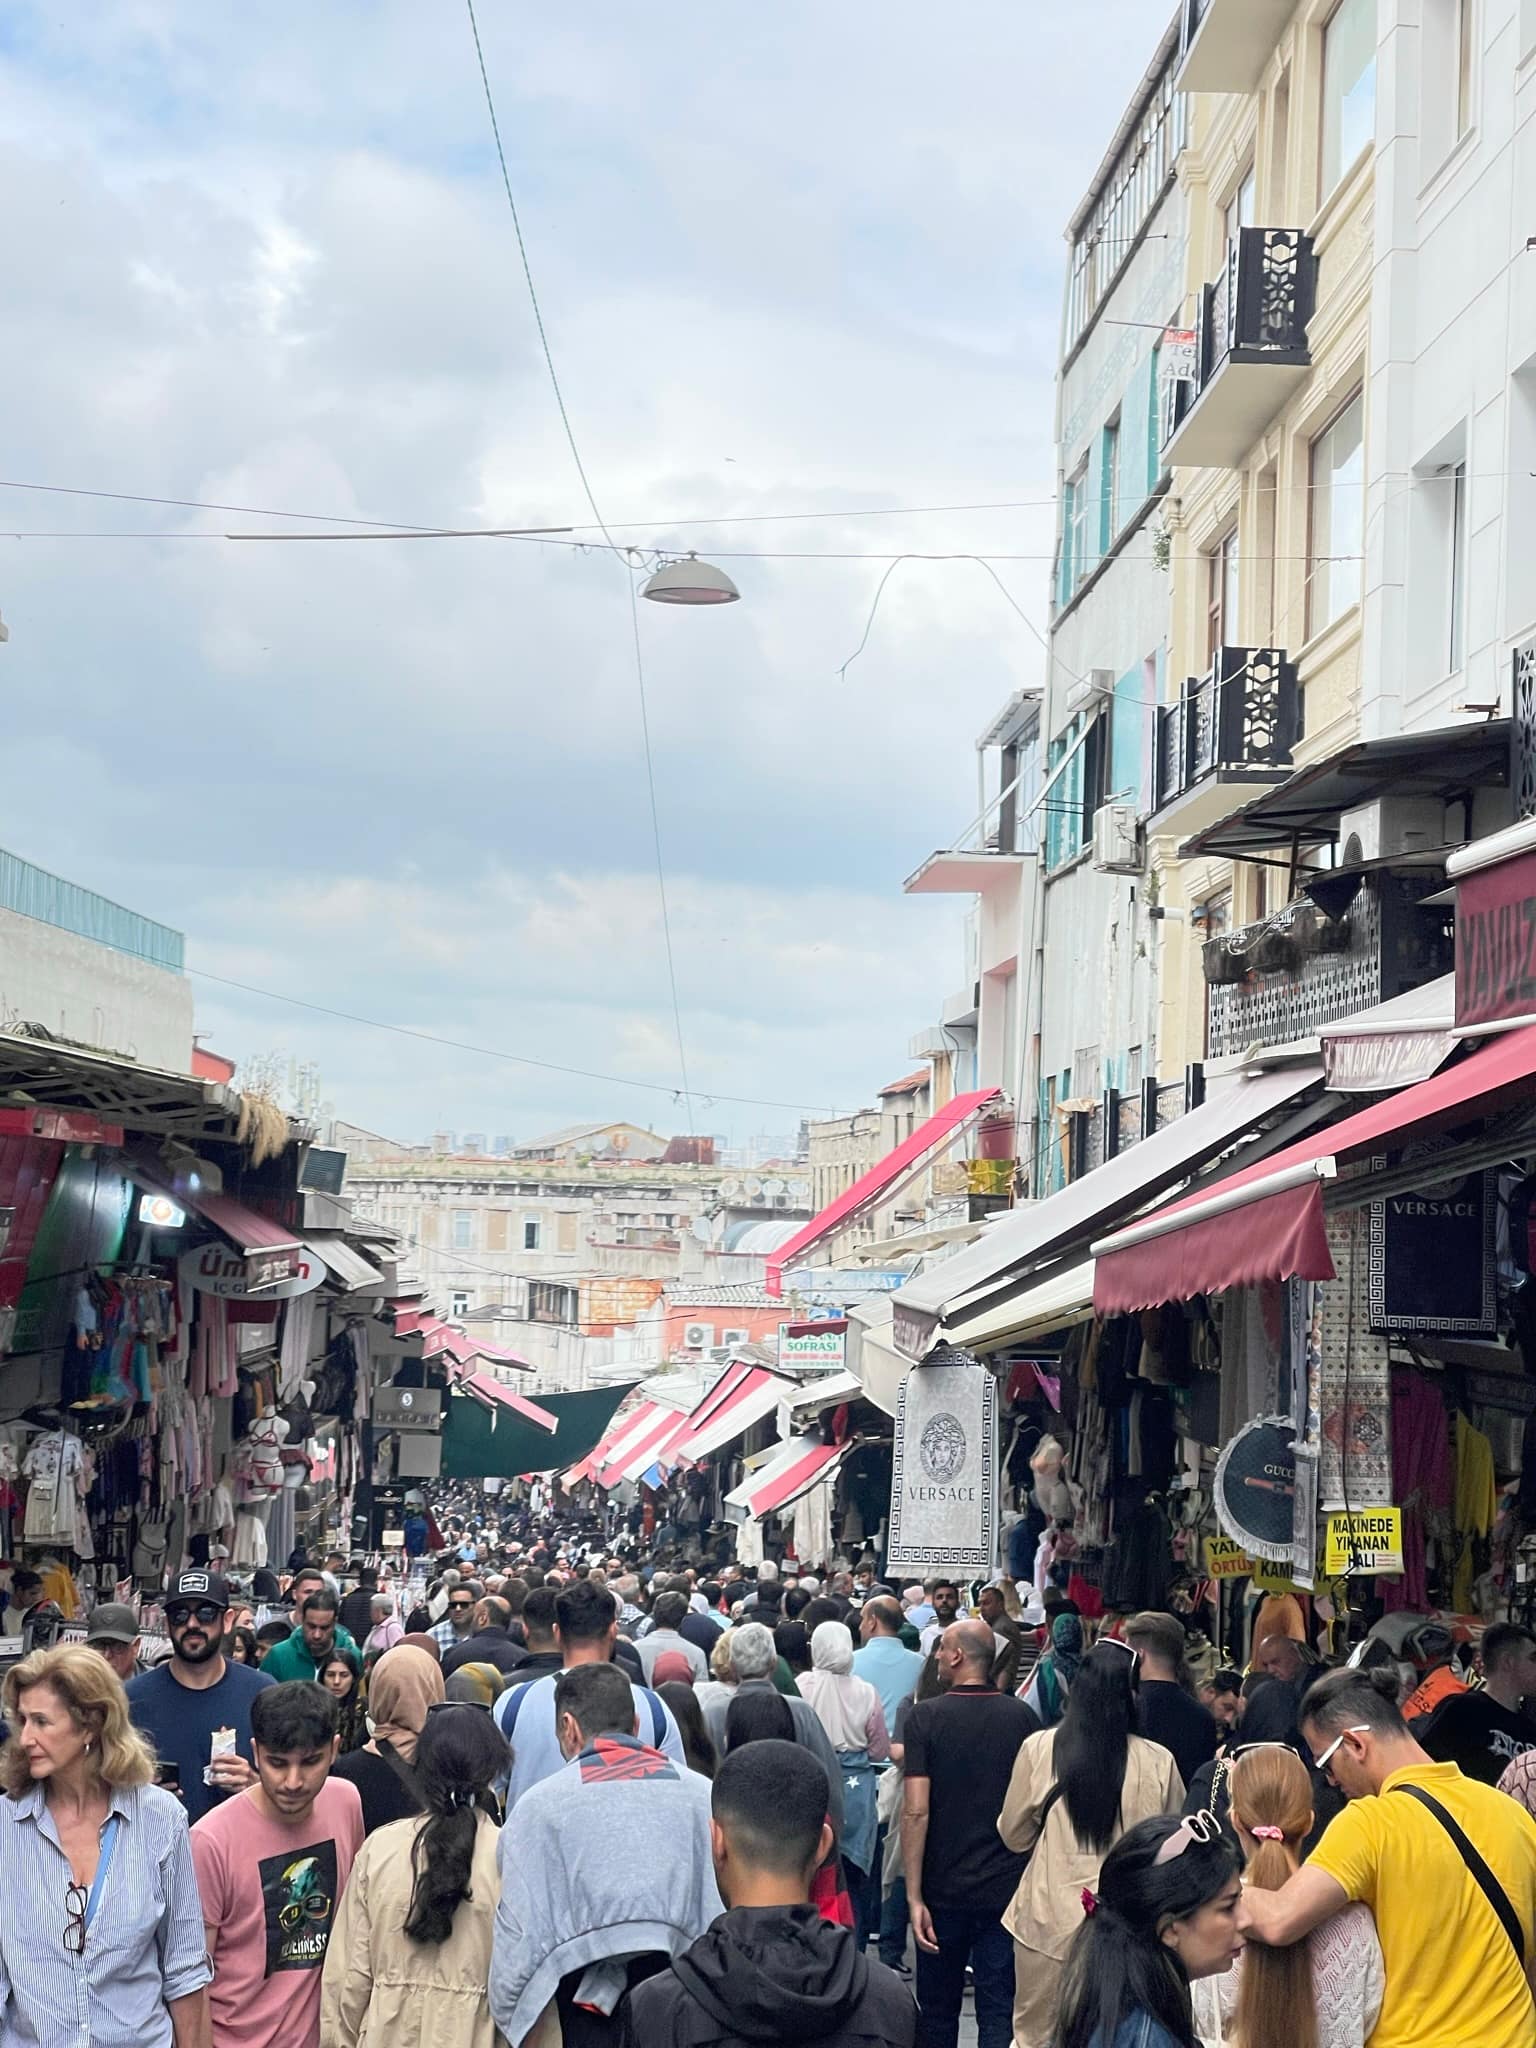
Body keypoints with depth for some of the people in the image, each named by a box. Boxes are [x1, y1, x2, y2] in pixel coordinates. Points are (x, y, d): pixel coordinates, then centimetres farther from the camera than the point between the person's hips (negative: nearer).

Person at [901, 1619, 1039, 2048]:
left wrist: (914, 1896, -12)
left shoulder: (925, 1716, -8)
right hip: (1007, 1888, 1)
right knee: (1000, 2013, 2)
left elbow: (916, 1812, -14)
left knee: (937, 2011, 14)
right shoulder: (1023, 1718, 0)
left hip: (944, 1890, -1)